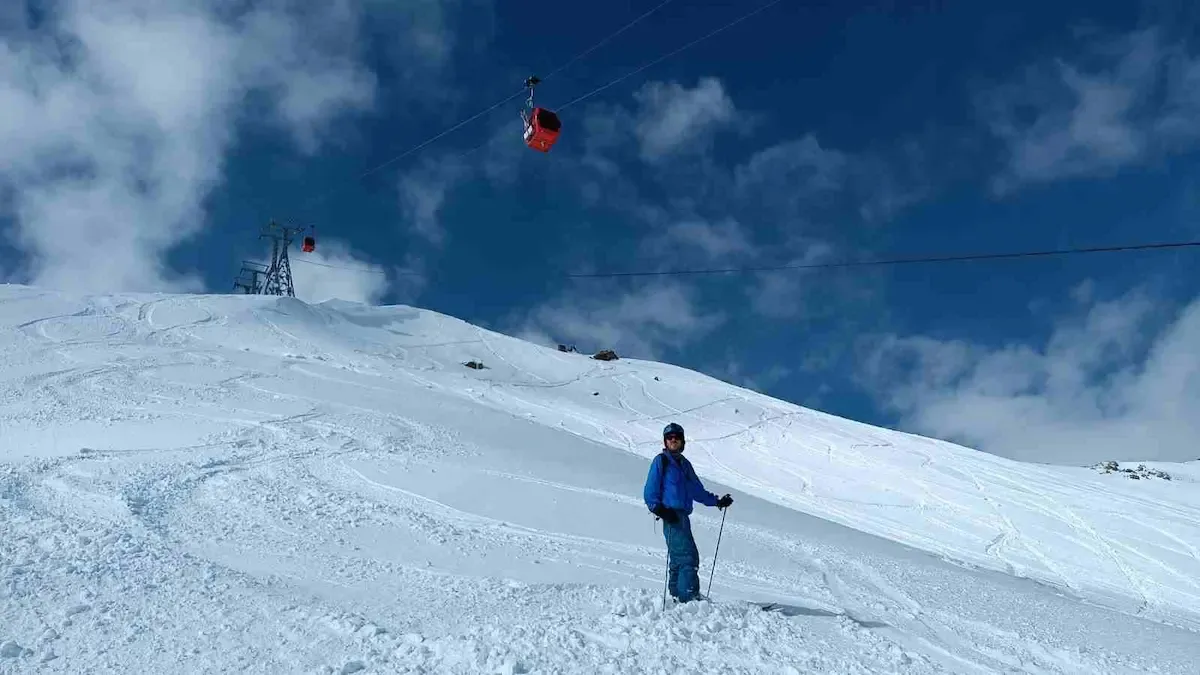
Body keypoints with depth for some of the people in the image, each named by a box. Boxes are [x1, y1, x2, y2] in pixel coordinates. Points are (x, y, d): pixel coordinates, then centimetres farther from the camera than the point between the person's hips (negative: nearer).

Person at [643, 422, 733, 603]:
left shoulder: (684, 464, 21)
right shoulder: (661, 461, -1)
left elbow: (698, 491, 27)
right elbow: (650, 492, -4)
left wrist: (717, 501, 20)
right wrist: (659, 509, -18)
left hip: (682, 516, 8)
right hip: (671, 516, -8)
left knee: (679, 558, 11)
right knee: (688, 556, -16)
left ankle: (677, 598, 17)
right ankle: (689, 597, -17)